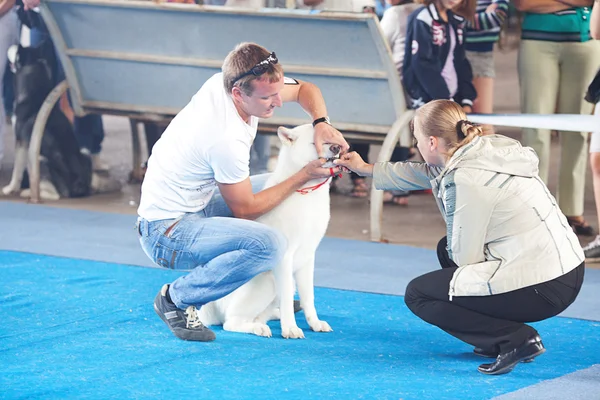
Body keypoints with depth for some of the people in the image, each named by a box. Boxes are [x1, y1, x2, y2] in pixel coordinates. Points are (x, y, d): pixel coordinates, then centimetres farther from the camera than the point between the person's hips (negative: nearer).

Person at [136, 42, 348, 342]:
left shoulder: (229, 81, -7)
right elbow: (244, 210, -15)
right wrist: (303, 177, -12)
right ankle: (176, 299, -11)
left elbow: (304, 89, 11)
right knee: (269, 245, -30)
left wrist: (321, 123, -9)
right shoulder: (227, 139, -31)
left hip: (195, 206, 10)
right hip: (167, 233, -10)